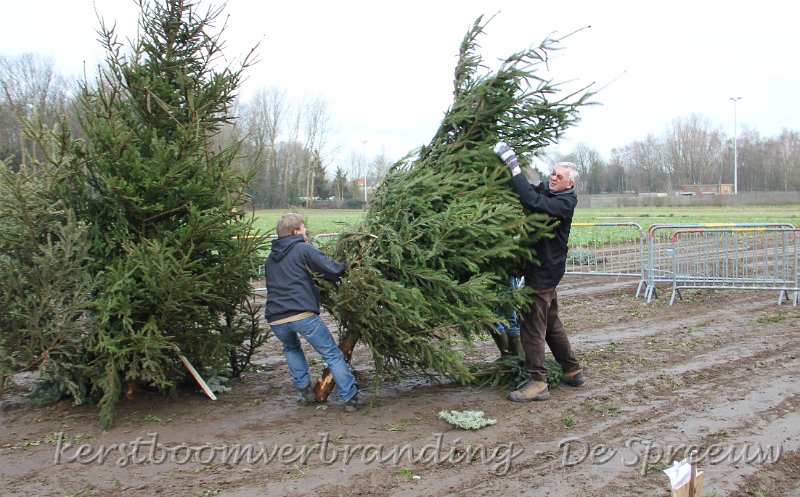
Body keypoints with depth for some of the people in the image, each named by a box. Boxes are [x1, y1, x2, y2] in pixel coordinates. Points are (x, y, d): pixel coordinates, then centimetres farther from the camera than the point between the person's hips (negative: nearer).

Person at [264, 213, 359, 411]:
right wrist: (345, 266, 15)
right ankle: (349, 397, 2)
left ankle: (304, 388, 24)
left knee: (291, 348, 34)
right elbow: (333, 270, -6)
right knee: (332, 354, 5)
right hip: (303, 315, -5)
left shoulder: (271, 258, 23)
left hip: (275, 319, 6)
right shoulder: (303, 249, 4)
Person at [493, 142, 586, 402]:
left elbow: (532, 201, -30)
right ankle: (573, 371, 31)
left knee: (533, 326, -7)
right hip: (544, 269, 9)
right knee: (551, 323, 18)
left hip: (544, 271, -9)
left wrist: (514, 165, -30)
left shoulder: (565, 203, -17)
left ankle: (537, 383, -3)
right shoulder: (544, 189, 11)